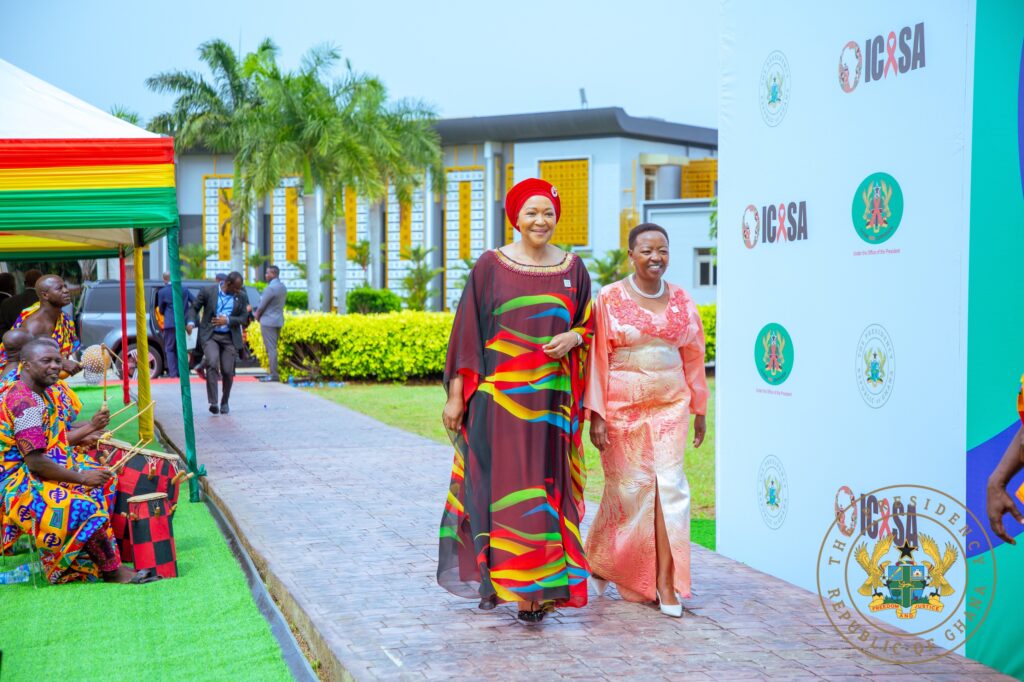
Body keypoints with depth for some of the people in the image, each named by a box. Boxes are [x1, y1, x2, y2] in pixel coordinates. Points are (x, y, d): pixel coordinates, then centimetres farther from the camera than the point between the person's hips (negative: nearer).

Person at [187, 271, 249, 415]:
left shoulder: (241, 296, 3)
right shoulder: (208, 291, -3)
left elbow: (243, 318, 4)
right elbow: (194, 308, 7)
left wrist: (227, 320, -12)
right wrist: (191, 322, -12)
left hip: (230, 338, 2)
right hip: (210, 336, -2)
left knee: (227, 371, 1)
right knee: (212, 364, -22)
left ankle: (225, 402, 24)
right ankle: (213, 403, -22)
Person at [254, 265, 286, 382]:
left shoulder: (270, 288, -18)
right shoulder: (283, 287, 10)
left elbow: (262, 306, -14)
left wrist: (257, 315, 5)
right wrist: (259, 312, 11)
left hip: (268, 321, -9)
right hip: (279, 320, 9)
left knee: (271, 348, -6)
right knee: (273, 347, 14)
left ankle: (274, 375, -7)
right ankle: (275, 373, 14)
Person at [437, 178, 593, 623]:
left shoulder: (572, 268, 9)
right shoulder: (491, 266, 0)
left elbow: (588, 324, 17)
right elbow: (467, 329, 0)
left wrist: (572, 338, -7)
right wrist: (456, 394, -4)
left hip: (551, 397, 3)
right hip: (500, 394, -3)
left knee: (546, 484, 3)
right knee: (501, 483, -5)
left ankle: (538, 586, 11)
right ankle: (495, 576, 0)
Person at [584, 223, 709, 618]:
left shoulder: (681, 300, 7)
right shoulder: (610, 299, -3)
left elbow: (693, 356, 13)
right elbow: (597, 358, -5)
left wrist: (699, 410, 14)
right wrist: (596, 416, -10)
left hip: (669, 406, 3)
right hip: (623, 407, -3)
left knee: (670, 486, -5)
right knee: (628, 489, 4)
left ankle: (666, 579, 0)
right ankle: (598, 560, 30)